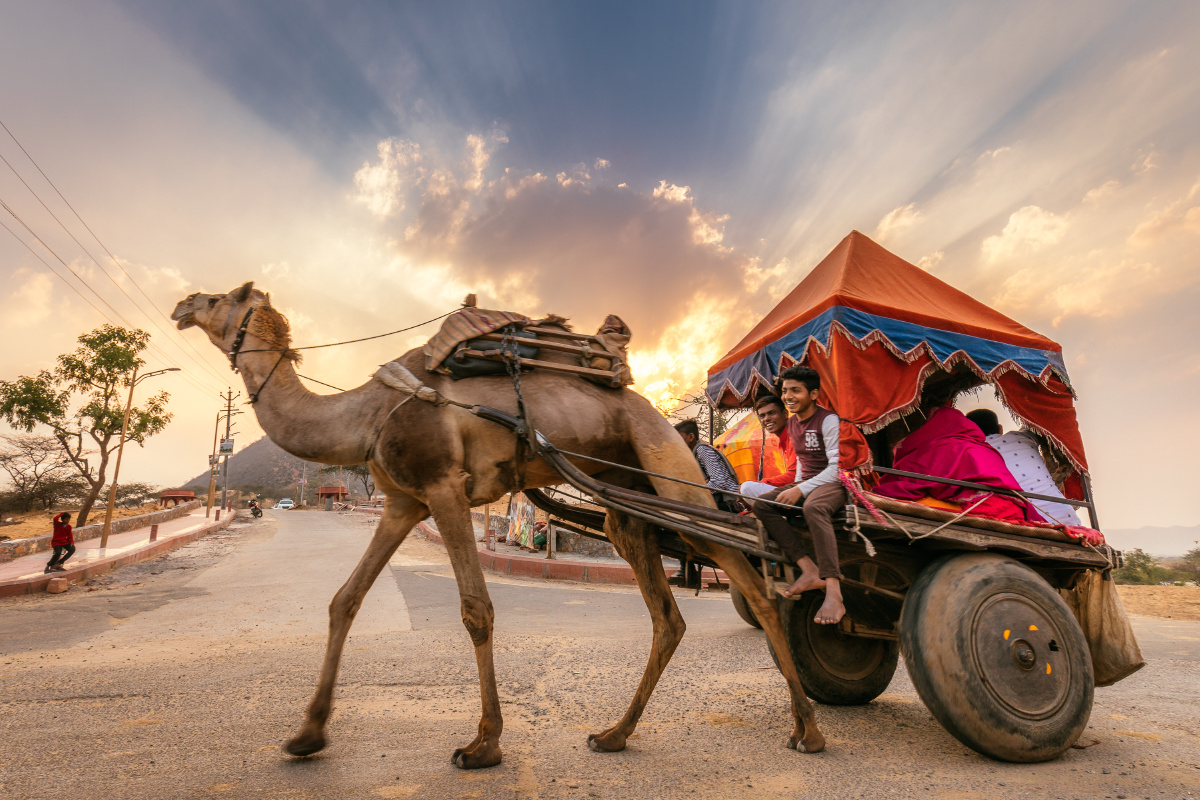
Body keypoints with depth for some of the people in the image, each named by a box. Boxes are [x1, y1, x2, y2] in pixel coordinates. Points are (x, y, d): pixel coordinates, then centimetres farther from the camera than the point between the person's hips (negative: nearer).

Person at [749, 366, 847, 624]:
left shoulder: (828, 420, -12)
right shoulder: (792, 423, 13)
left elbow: (837, 467, -18)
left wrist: (801, 490, -25)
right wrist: (796, 486, 11)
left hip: (833, 483, -8)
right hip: (805, 485, 8)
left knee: (813, 508, -41)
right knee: (760, 504, -15)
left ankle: (834, 594, -44)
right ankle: (809, 570, -23)